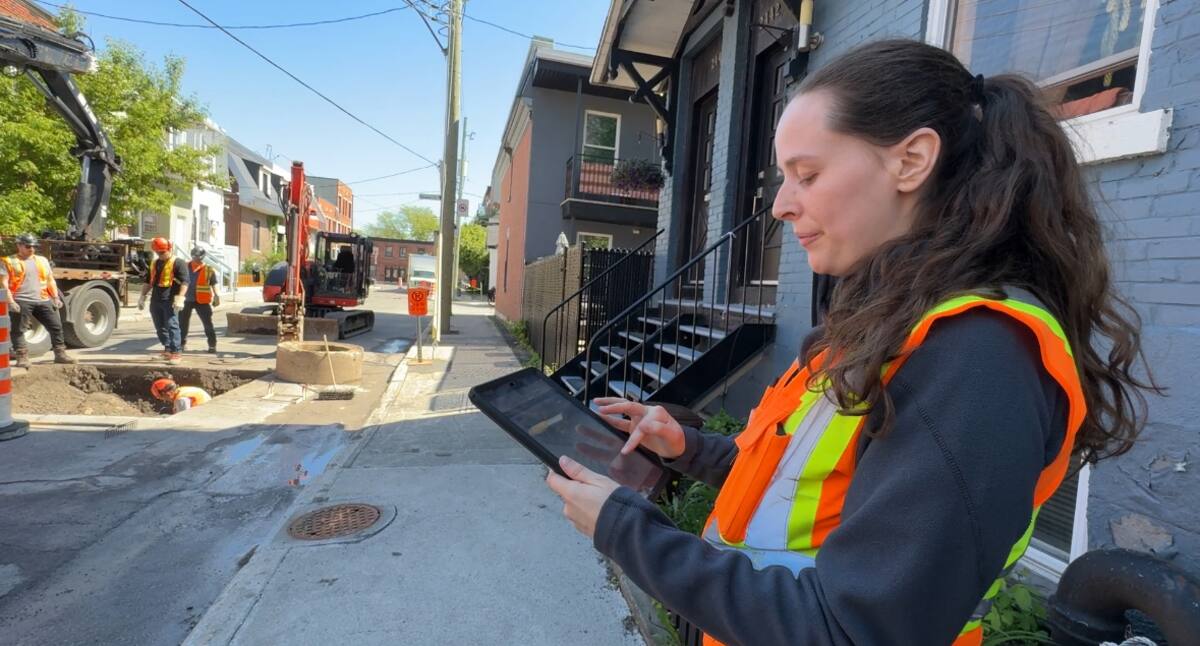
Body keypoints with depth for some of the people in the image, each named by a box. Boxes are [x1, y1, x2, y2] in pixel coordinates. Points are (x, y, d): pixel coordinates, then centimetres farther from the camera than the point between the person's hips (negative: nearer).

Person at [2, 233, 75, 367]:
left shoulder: (42, 260, 17)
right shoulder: (9, 262, 2)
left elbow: (50, 280, 19)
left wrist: (56, 297, 10)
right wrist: (10, 302, -14)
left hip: (43, 301, 4)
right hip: (21, 301, -4)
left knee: (56, 326, 4)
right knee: (17, 330, -2)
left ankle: (60, 354, 13)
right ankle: (22, 357, 2)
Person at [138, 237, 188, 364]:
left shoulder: (177, 263, -4)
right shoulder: (154, 263, 19)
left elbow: (184, 281, -13)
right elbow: (148, 281, 26)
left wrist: (180, 298, -21)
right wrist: (143, 296, 20)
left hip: (170, 301, -8)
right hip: (155, 300, 8)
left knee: (172, 326, -12)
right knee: (160, 327, 12)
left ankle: (175, 352, -12)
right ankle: (167, 349, 24)